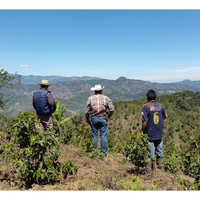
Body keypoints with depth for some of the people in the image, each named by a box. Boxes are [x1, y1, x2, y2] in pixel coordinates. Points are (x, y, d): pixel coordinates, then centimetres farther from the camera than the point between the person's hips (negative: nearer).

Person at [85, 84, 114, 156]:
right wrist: (108, 116, 11)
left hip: (94, 118, 1)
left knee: (94, 136, 9)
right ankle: (104, 152, 10)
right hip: (103, 118, 0)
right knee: (103, 136, 5)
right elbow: (111, 109, -5)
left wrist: (87, 120, 11)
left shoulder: (90, 98, 2)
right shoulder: (106, 98, 2)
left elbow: (87, 111, 0)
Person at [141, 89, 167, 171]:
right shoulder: (161, 106, 1)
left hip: (150, 134, -4)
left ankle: (153, 167, 22)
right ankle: (159, 164, 32)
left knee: (151, 151, 9)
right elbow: (163, 121, 7)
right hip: (159, 133, 5)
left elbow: (144, 122, -17)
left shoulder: (146, 107, -14)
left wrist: (142, 132, -5)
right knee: (159, 149, 19)